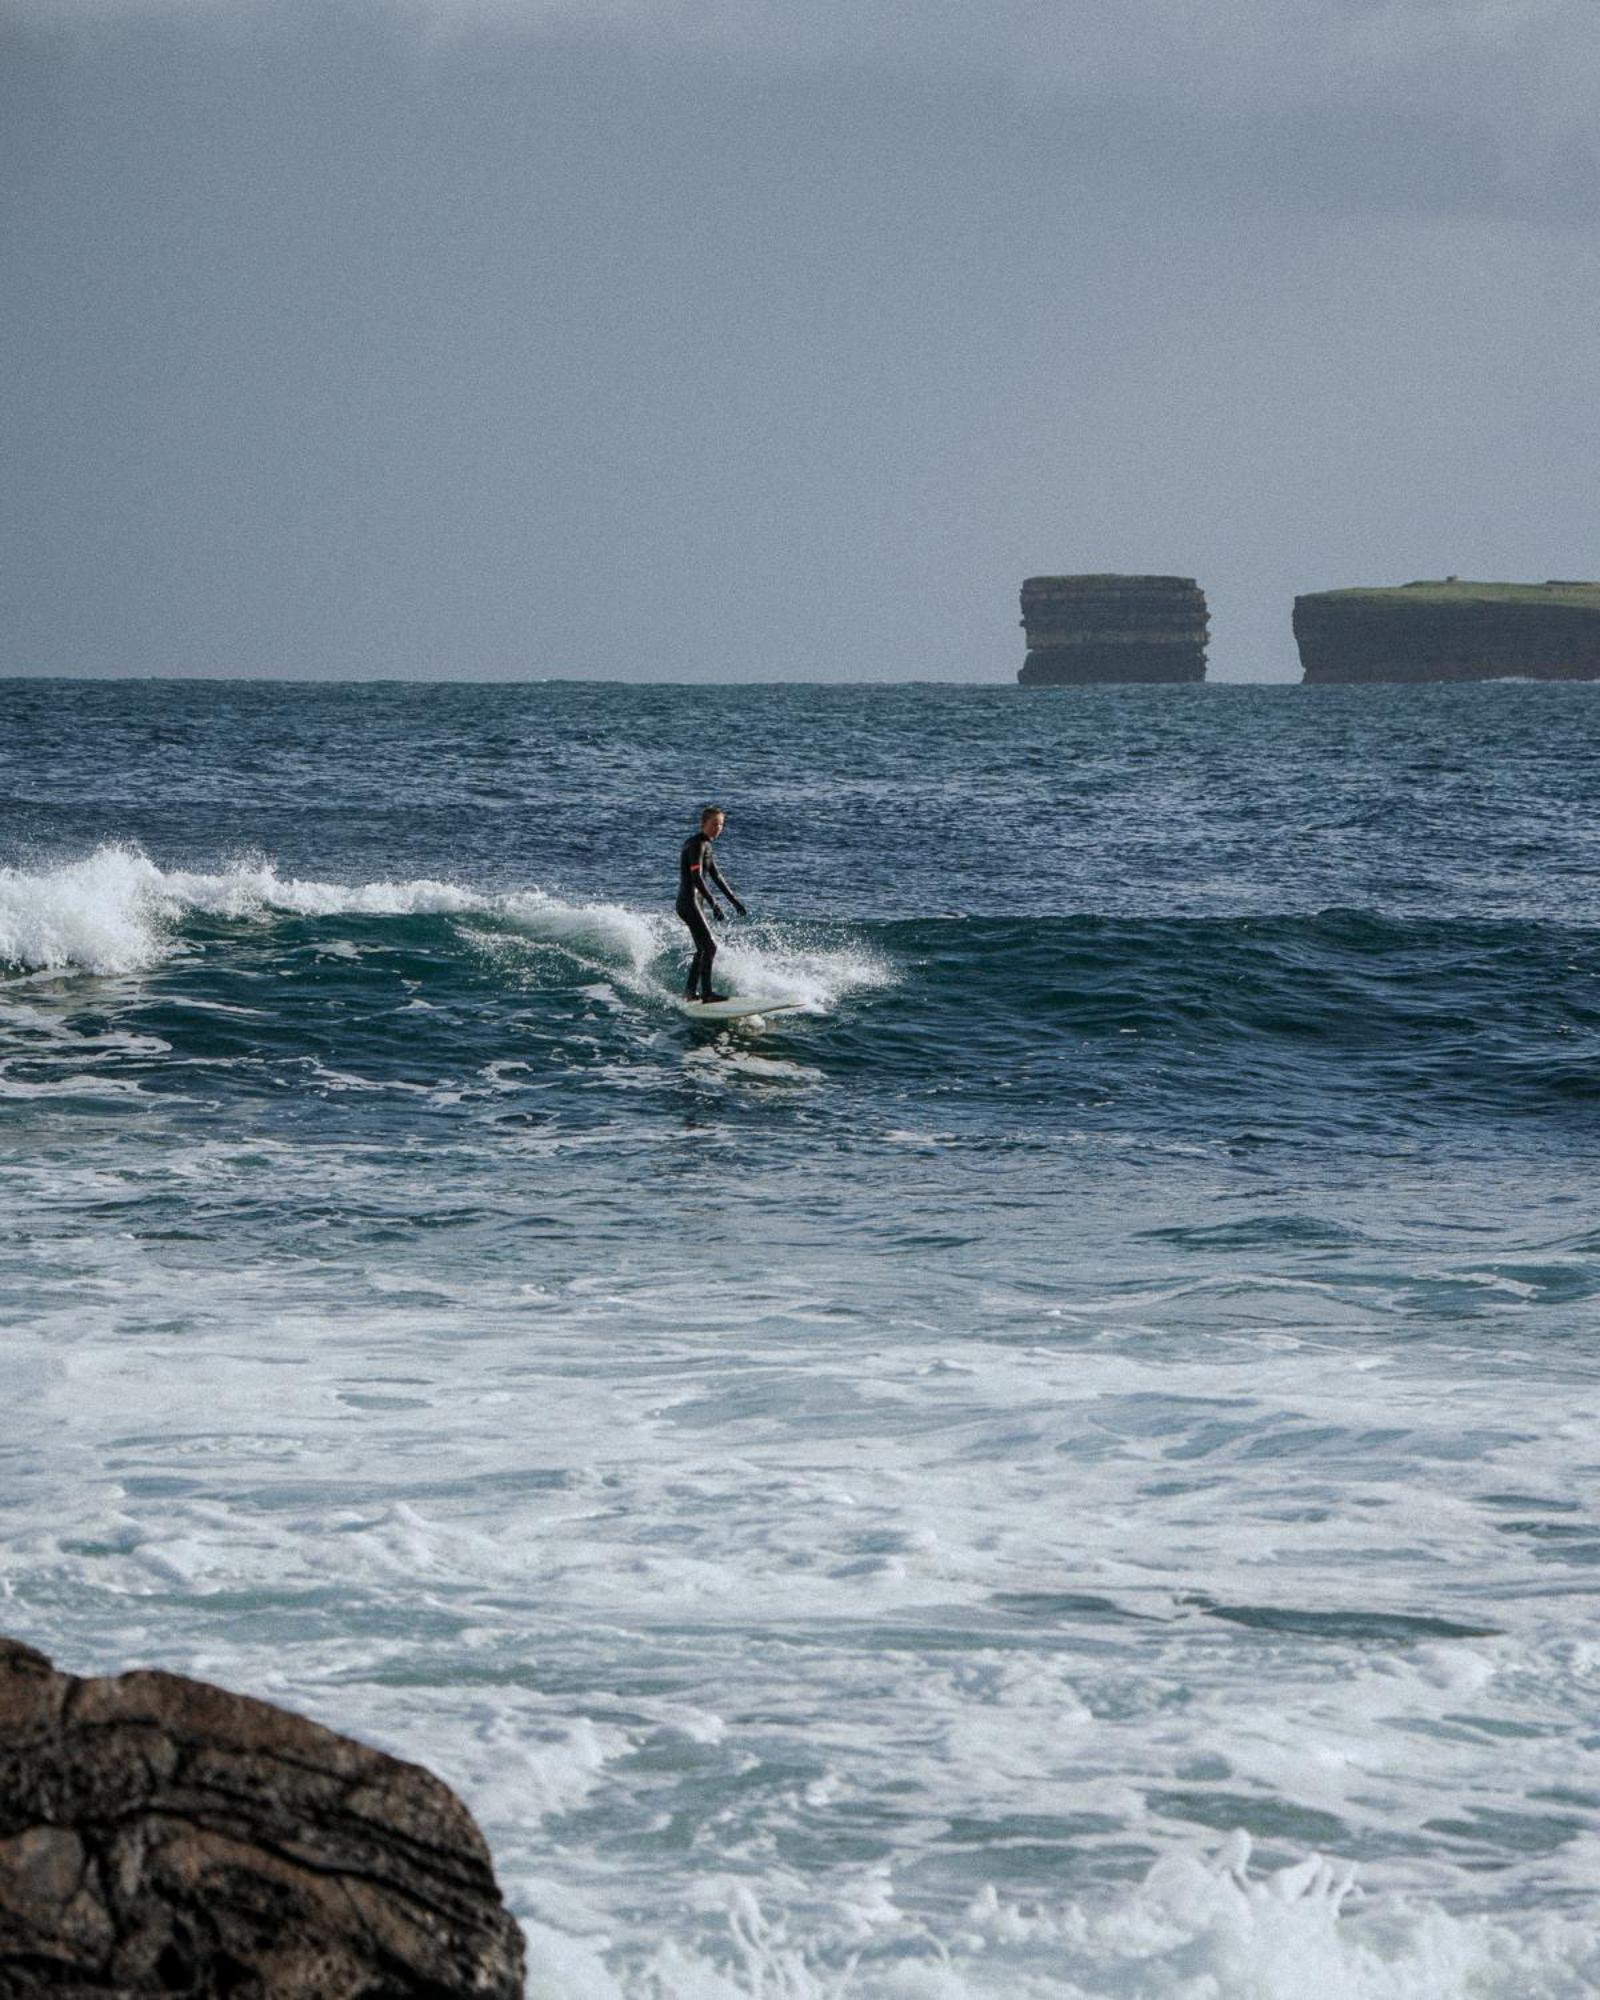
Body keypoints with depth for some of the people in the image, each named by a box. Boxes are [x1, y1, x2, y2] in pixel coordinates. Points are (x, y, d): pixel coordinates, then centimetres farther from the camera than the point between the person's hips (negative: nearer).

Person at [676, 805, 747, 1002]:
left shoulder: (705, 845, 16)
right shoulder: (697, 844, -14)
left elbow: (716, 876, 23)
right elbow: (696, 876, -24)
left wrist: (734, 901, 22)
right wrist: (712, 902, -31)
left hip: (694, 902, 10)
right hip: (688, 902, -10)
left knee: (703, 949, 16)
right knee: (709, 946, -15)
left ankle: (690, 992, 22)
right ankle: (706, 993, -19)